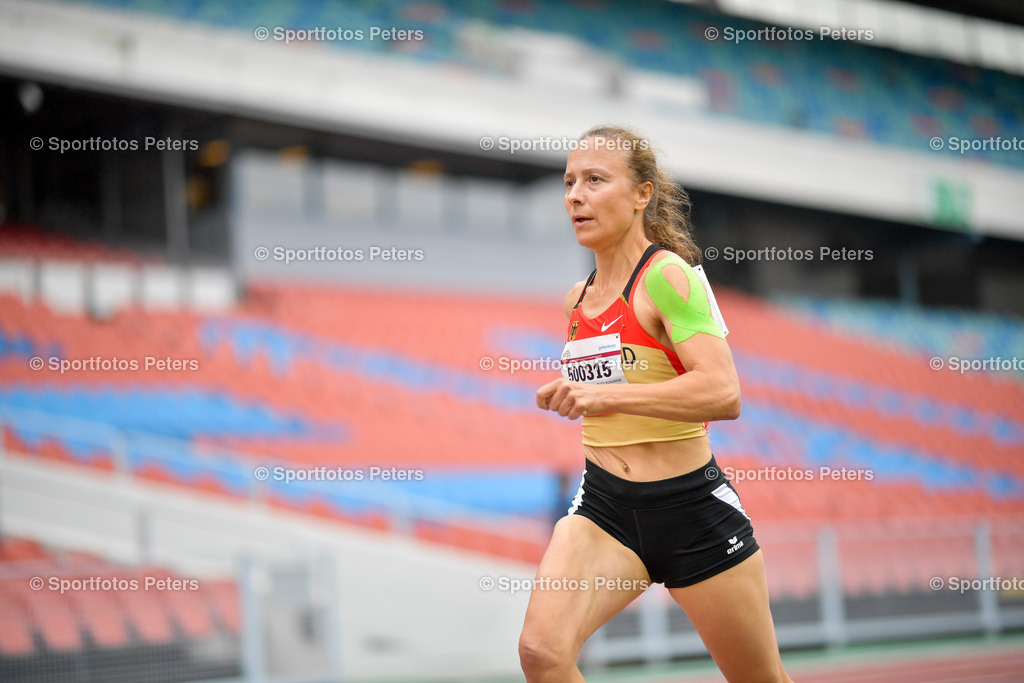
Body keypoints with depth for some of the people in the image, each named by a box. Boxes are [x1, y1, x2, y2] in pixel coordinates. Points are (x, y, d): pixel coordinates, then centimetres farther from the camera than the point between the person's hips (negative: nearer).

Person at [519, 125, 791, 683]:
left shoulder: (667, 275, -13)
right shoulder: (577, 300, 10)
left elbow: (723, 393, -27)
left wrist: (607, 394, -29)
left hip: (691, 506, -5)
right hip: (603, 505, 5)